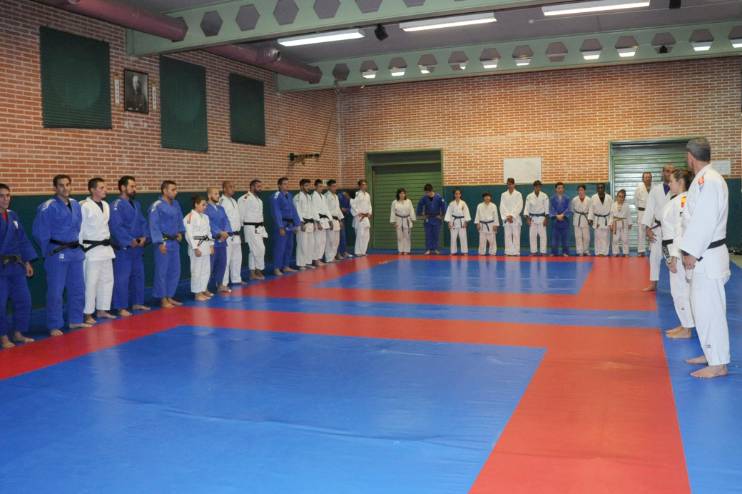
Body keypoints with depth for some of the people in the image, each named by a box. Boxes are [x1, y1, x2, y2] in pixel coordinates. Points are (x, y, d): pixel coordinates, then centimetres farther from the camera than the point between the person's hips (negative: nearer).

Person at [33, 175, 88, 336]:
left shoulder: (75, 205, 7)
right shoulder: (48, 207, -13)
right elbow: (40, 233, -10)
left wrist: (76, 245, 15)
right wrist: (49, 252, -3)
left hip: (75, 251, 7)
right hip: (57, 253, -7)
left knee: (77, 288, 14)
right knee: (55, 291, -1)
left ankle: (75, 320, 28)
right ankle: (54, 326, 9)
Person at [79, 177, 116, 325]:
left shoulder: (106, 205, 9)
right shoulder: (84, 206, -14)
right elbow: (79, 228, -13)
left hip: (105, 248, 8)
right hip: (91, 248, -8)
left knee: (107, 279, 13)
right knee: (90, 282, -5)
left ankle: (101, 310, 25)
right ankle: (88, 313, 5)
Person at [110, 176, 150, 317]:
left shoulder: (136, 204, 13)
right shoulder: (117, 205, -13)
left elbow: (143, 222, 13)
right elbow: (116, 227, -20)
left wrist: (144, 237, -5)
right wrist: (130, 241, -20)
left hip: (137, 247, 9)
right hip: (123, 248, -9)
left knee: (138, 275, 16)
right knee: (122, 278, -5)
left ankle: (137, 303, 28)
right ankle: (121, 307, 2)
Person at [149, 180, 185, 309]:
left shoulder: (176, 204, 9)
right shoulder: (157, 206, -14)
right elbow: (154, 226, -16)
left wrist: (180, 232, 7)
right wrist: (160, 243, -18)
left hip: (175, 242, 8)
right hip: (164, 243, -8)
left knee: (175, 271, 13)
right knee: (162, 272, 0)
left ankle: (170, 297, 26)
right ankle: (163, 299, 9)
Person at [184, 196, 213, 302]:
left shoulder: (205, 217, 12)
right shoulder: (190, 217, -13)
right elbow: (189, 234, -16)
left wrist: (211, 245, 13)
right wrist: (195, 248, -18)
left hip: (205, 245, 8)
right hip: (197, 245, -8)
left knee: (206, 269, 14)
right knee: (197, 270, -3)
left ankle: (204, 289, 28)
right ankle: (197, 293, 5)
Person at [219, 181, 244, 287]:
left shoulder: (234, 200, 15)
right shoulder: (221, 202, -13)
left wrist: (239, 228, 18)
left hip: (236, 235, 9)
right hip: (227, 236, -9)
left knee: (237, 258, 17)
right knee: (225, 259, -7)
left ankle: (236, 279, 29)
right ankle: (223, 283, -2)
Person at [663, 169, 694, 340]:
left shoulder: (684, 200, -19)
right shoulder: (677, 199, 11)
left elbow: (683, 231, -21)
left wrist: (675, 257, -21)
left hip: (679, 250, -10)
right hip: (674, 250, 10)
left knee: (681, 289, -1)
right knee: (678, 289, 16)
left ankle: (686, 330, 9)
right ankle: (684, 325, 26)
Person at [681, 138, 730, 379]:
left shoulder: (708, 181, -18)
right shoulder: (705, 179, 13)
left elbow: (705, 220, -22)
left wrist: (692, 252, -18)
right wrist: (692, 251, 16)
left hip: (707, 256, -10)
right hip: (703, 254, 10)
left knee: (709, 309, -5)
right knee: (704, 307, 17)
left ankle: (718, 364, 2)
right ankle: (711, 353, 28)